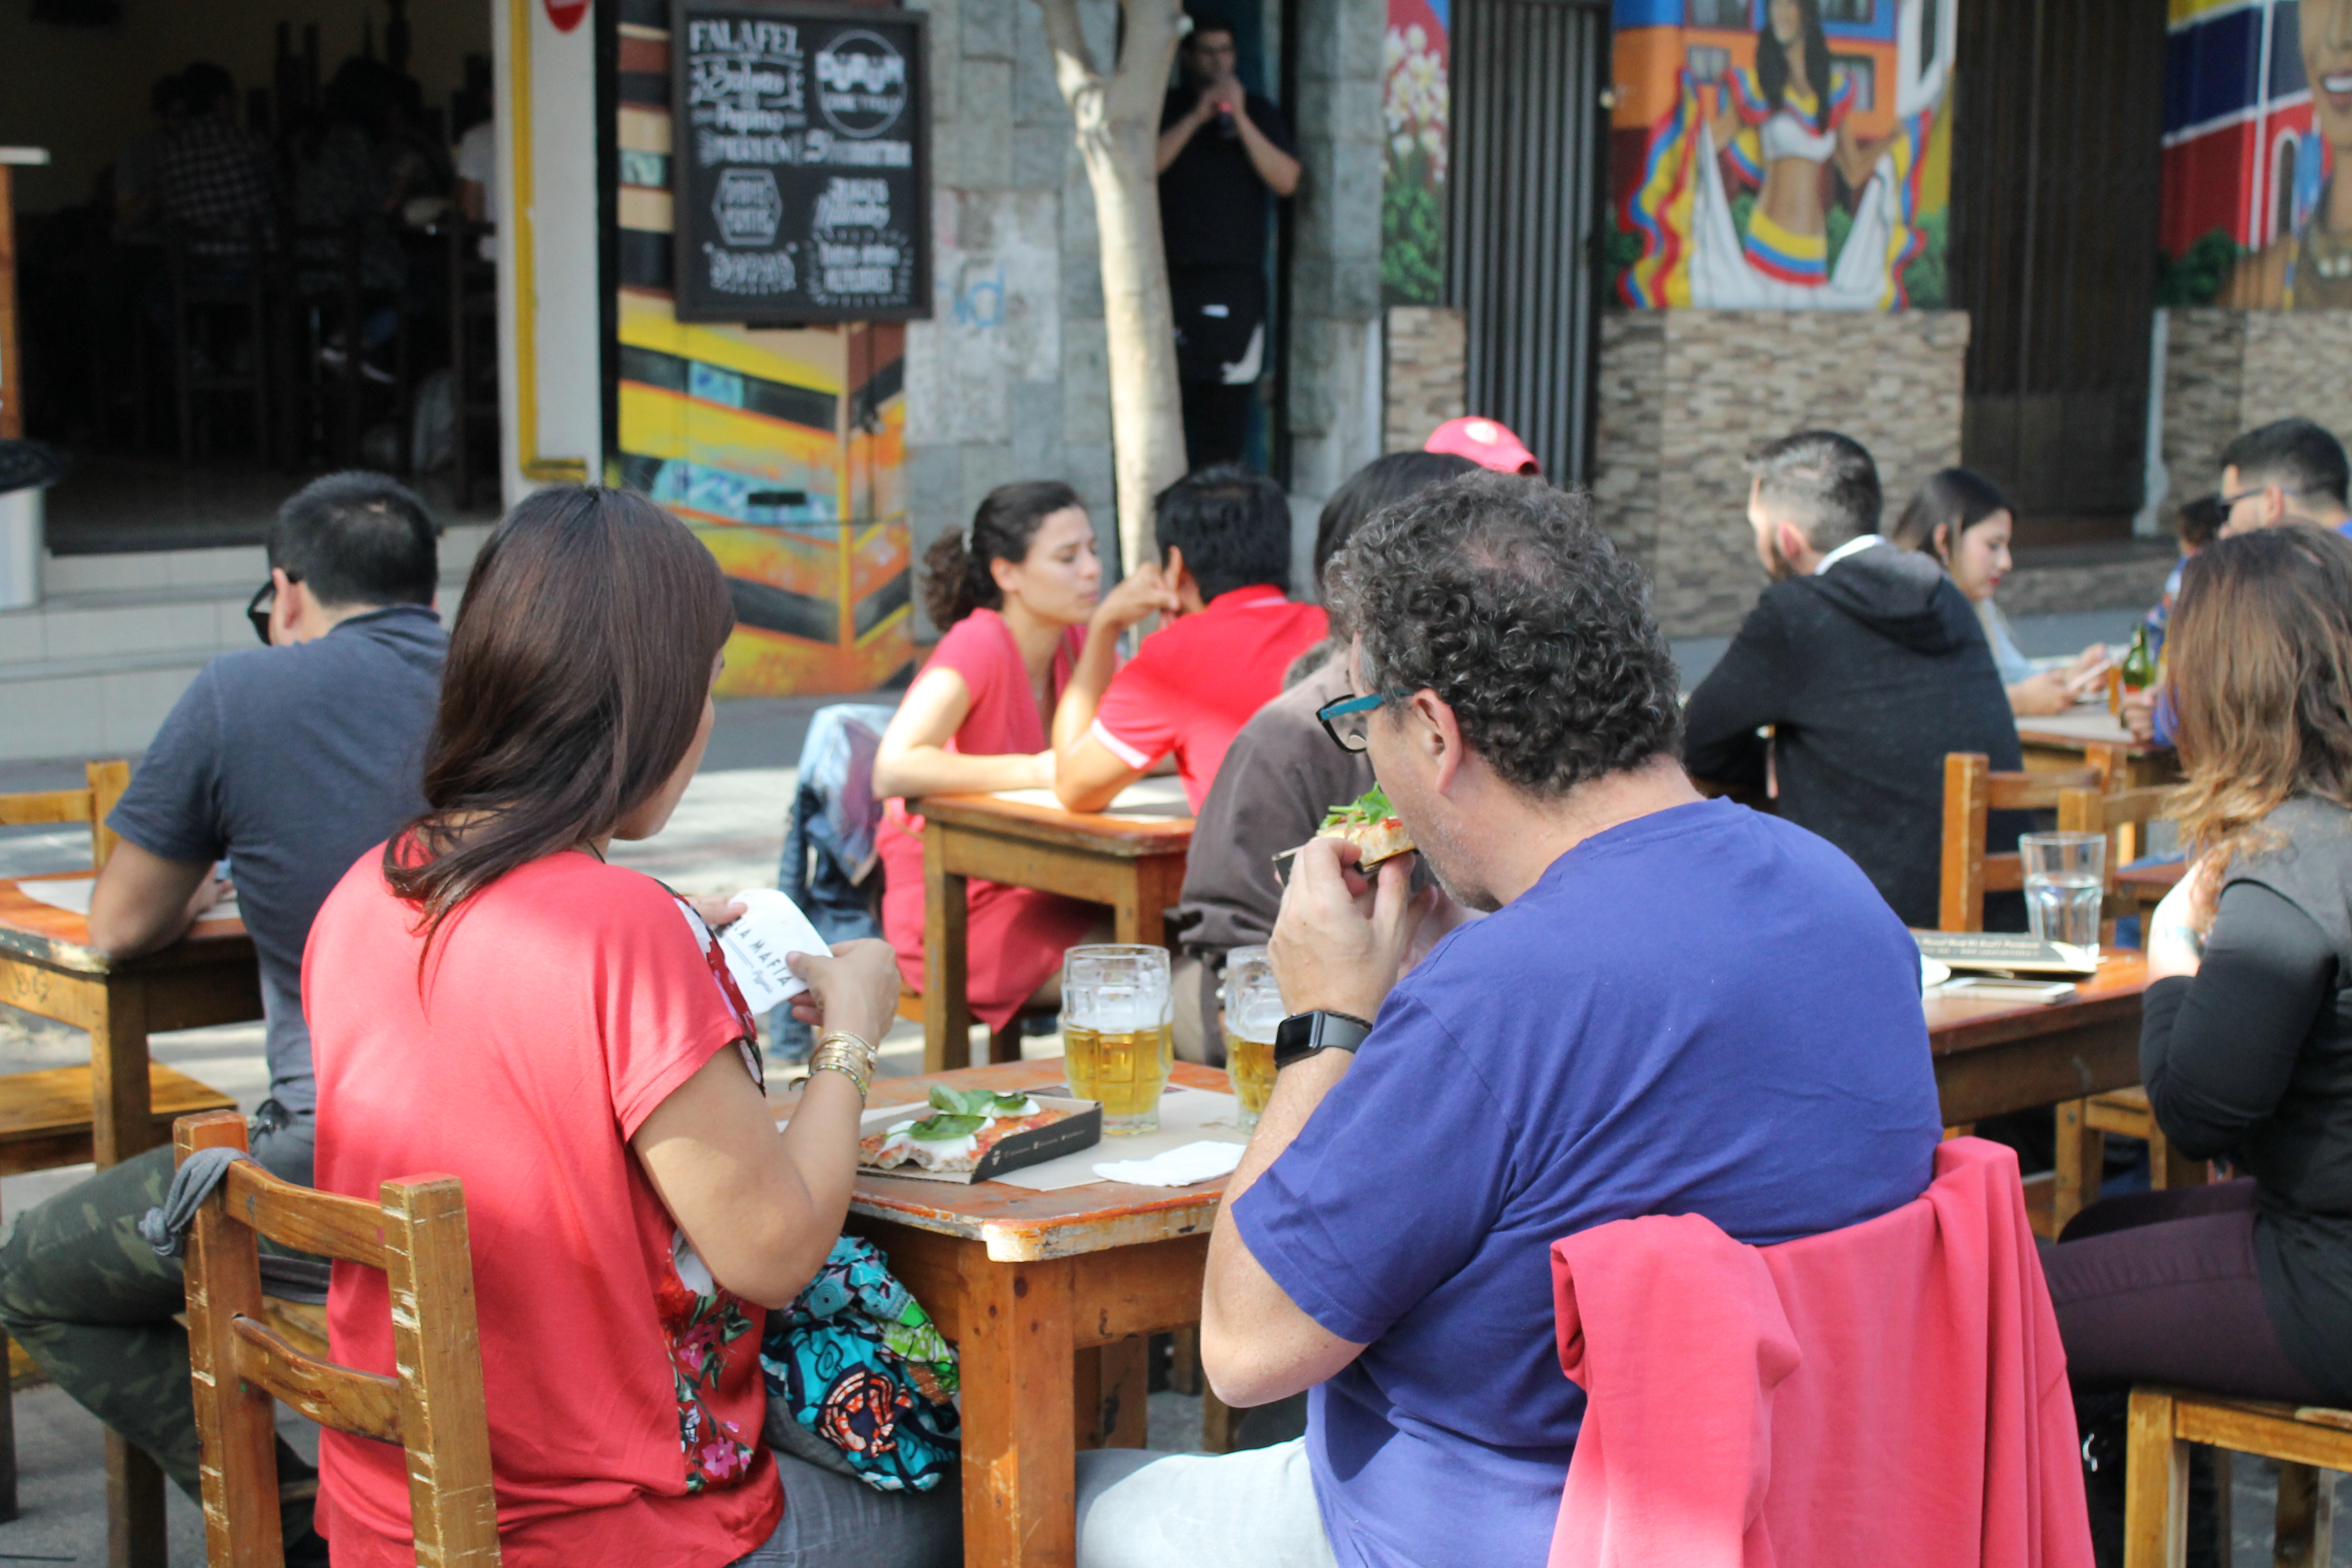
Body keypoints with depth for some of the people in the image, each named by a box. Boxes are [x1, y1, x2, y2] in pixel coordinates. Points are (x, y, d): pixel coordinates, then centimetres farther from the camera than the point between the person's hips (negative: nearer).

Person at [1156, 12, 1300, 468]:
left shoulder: (1259, 112, 13)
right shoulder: (1166, 108, 11)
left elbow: (1286, 180, -1)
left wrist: (1240, 118, -8)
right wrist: (1196, 117, -10)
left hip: (1238, 276, 1)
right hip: (1176, 273, -1)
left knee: (1230, 393, -4)